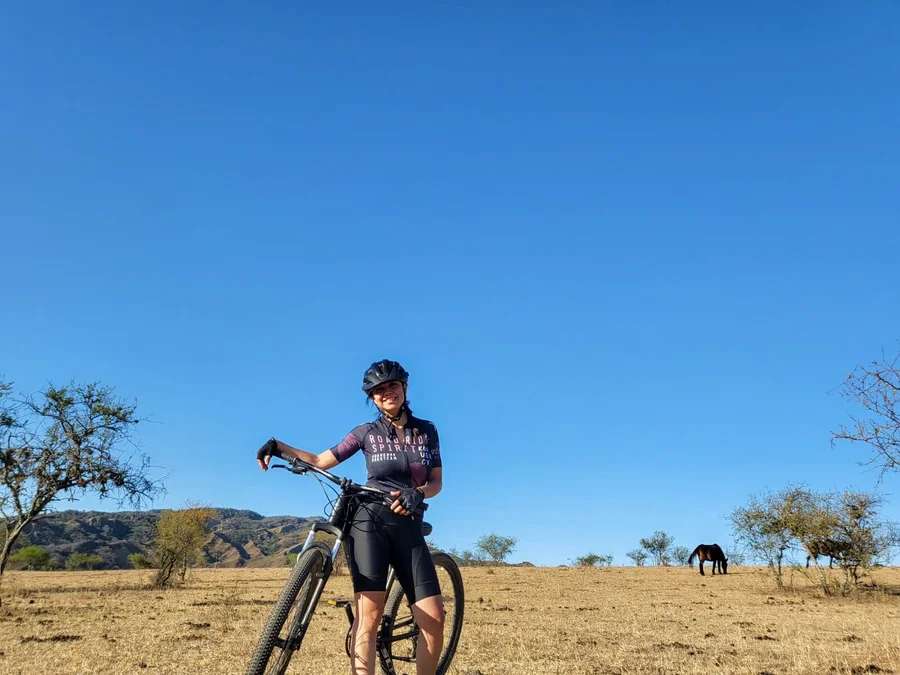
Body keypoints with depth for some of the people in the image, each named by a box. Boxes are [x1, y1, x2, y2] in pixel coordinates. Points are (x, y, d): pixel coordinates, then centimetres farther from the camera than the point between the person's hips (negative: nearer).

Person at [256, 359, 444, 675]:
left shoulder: (426, 431, 9)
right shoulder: (366, 432, 4)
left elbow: (437, 482, 7)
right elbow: (320, 461, 6)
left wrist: (418, 493, -15)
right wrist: (279, 447, -7)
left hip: (409, 528, 2)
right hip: (370, 522, -2)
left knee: (434, 619, -7)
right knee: (369, 614, -15)